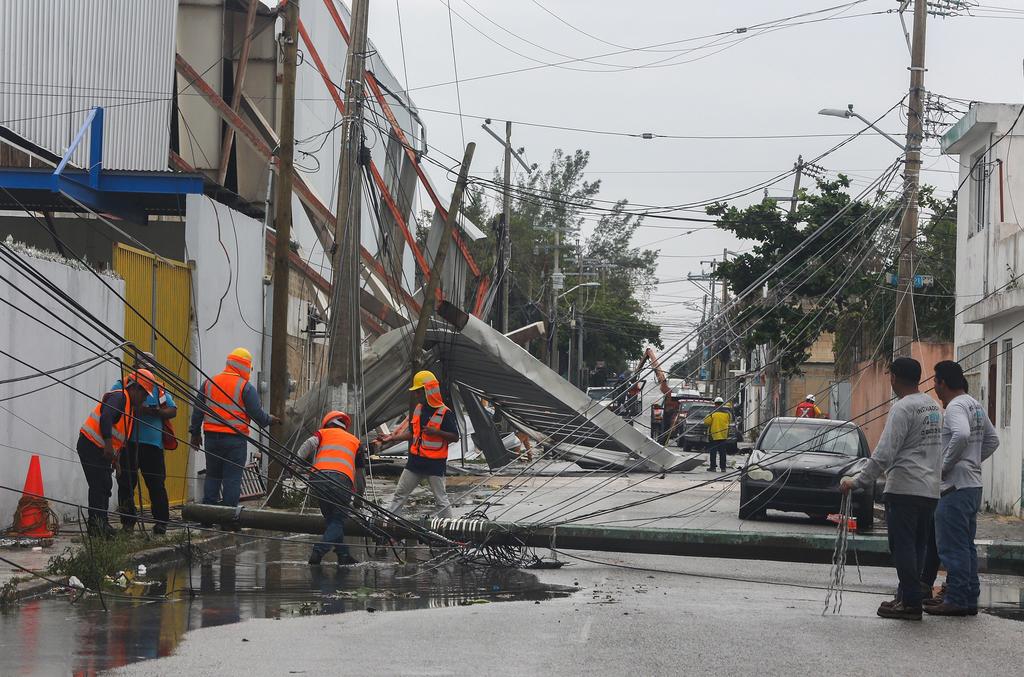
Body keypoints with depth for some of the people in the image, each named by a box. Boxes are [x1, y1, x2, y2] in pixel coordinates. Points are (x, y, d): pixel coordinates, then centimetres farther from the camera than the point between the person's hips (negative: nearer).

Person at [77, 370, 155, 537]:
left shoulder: (129, 405, 19)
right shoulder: (118, 398, -14)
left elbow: (120, 437, 25)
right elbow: (105, 418, -32)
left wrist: (116, 459, 22)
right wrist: (108, 445, -36)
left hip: (103, 450, 11)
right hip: (91, 446, -11)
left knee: (105, 486, 13)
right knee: (98, 486, -13)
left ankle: (102, 524, 18)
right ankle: (96, 525, -14)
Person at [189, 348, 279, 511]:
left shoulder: (209, 383, 9)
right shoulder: (245, 387, -6)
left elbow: (198, 410, 13)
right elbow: (257, 414, -6)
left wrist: (195, 432, 21)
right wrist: (269, 420, 14)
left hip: (212, 436, 5)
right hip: (235, 439, -5)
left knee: (212, 475, 13)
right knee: (232, 478, -1)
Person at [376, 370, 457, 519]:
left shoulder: (445, 413, -13)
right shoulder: (418, 409, 8)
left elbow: (455, 437, -11)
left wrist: (437, 432, -24)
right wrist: (392, 438, 8)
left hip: (435, 462, -7)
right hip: (416, 460, 7)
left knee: (441, 498, -1)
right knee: (400, 493, 11)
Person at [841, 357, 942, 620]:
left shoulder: (903, 408, -11)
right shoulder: (933, 406, 16)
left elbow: (884, 454, -17)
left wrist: (857, 481, -12)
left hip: (904, 489, -9)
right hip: (930, 490, 9)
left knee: (903, 546, -5)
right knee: (917, 547, 12)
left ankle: (910, 603, -7)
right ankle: (907, 597, 17)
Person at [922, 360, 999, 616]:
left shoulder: (955, 407, -14)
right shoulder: (976, 406, 16)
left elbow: (961, 435, -32)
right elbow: (992, 440, 24)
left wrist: (945, 465, -21)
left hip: (955, 487, -10)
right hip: (973, 485, 10)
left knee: (952, 546, -7)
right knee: (966, 545, 15)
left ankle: (956, 599, -7)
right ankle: (969, 598, 18)